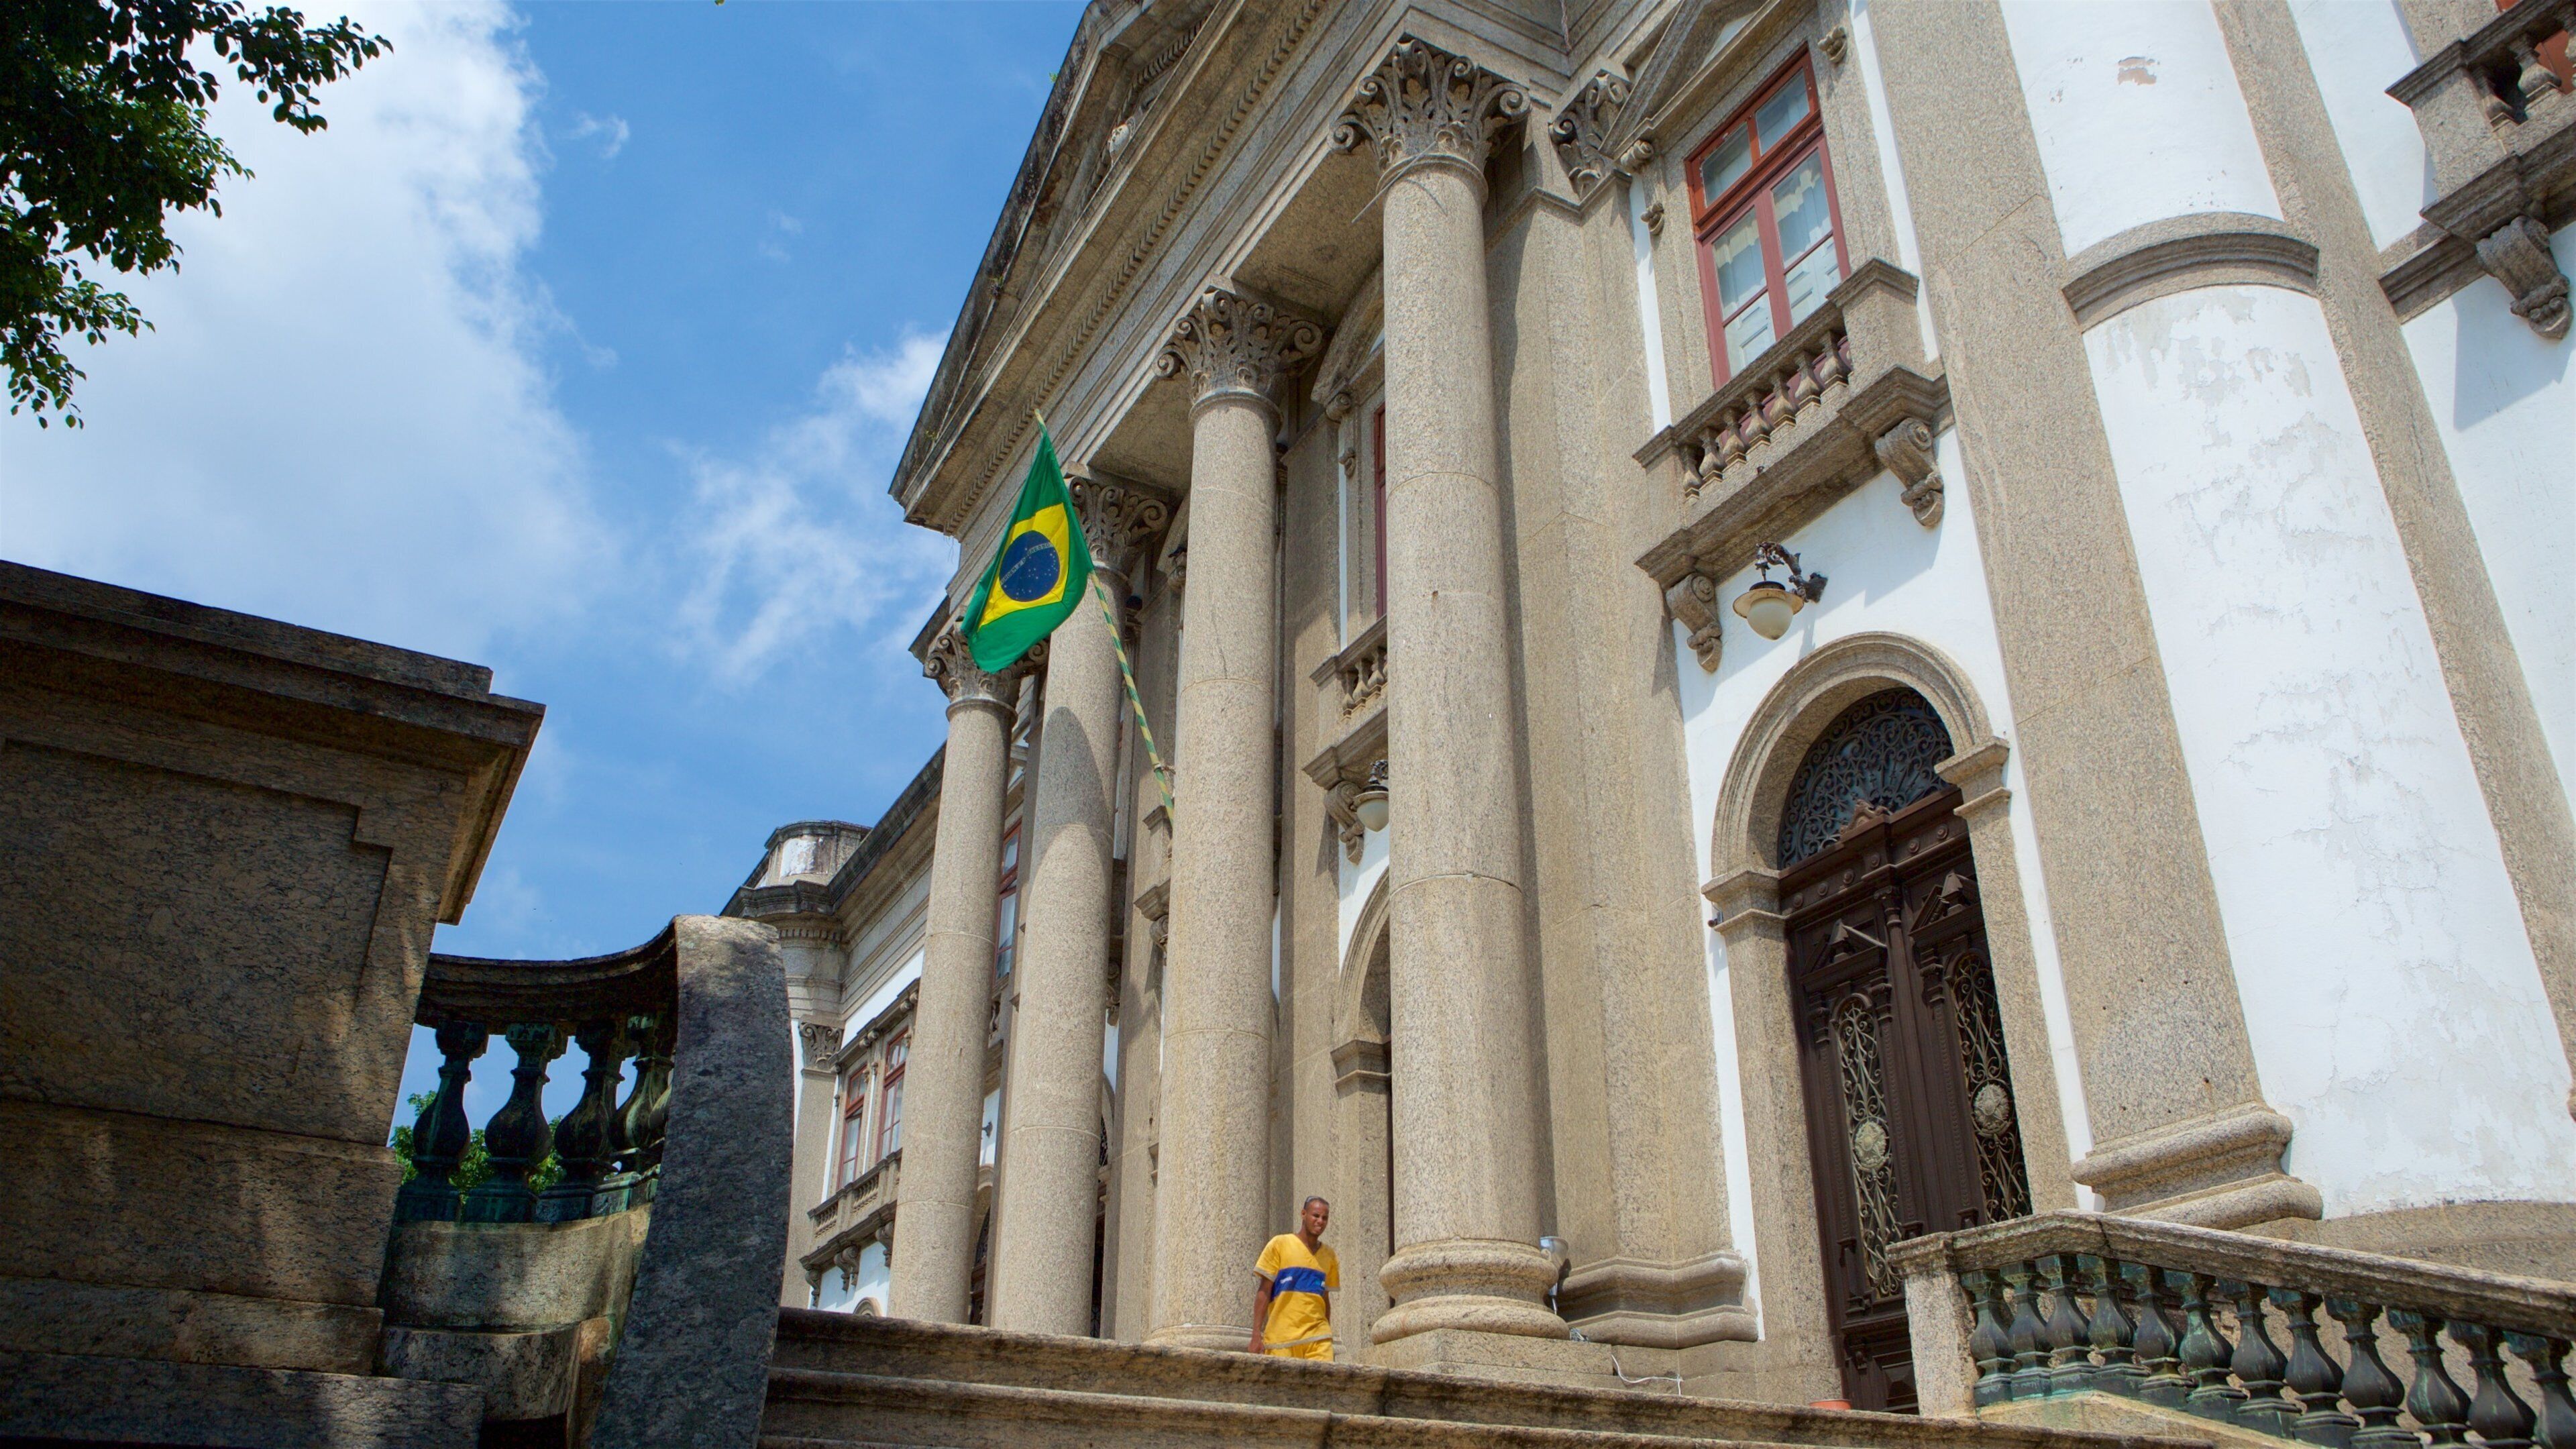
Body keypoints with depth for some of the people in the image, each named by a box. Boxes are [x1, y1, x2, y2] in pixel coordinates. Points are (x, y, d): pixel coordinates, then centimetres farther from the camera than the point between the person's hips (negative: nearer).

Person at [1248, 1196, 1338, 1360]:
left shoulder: (1329, 1256, 14)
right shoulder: (1279, 1245, 3)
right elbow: (1264, 1292, 0)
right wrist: (1256, 1334, -8)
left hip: (1317, 1338, 3)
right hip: (1280, 1339, -2)